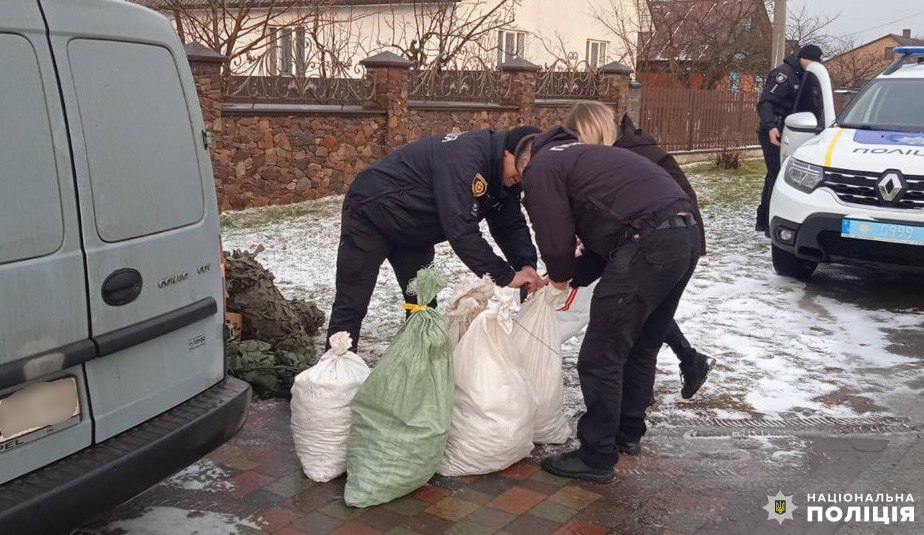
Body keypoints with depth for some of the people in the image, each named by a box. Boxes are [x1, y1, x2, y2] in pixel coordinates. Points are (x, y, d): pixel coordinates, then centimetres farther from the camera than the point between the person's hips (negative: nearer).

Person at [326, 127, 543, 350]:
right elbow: (461, 231, -39)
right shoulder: (463, 158, -35)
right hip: (369, 215, -9)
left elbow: (511, 224, -2)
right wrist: (506, 276, -35)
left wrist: (527, 265, -22)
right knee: (351, 305, -6)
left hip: (413, 233, 9)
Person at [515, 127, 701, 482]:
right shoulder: (578, 153, 32)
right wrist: (578, 276, 29)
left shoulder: (540, 168, 5)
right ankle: (628, 430, 39)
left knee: (601, 358, 0)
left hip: (649, 246, -10)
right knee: (641, 346, 24)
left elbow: (556, 237, -2)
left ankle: (597, 458, 9)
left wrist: (560, 277, 18)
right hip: (687, 234, 10)